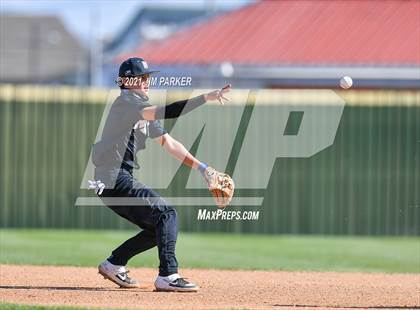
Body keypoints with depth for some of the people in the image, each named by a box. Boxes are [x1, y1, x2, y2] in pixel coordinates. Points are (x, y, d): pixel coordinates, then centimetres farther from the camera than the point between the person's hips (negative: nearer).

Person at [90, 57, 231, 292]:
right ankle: (167, 276, -21)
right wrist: (205, 98, -31)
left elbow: (168, 143, 17)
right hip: (112, 178, -10)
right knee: (166, 213, -16)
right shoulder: (126, 101, -12)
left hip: (122, 179, 10)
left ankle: (113, 265, 19)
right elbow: (164, 113, -27)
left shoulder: (142, 108, 19)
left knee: (158, 228, 12)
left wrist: (201, 167, 7)